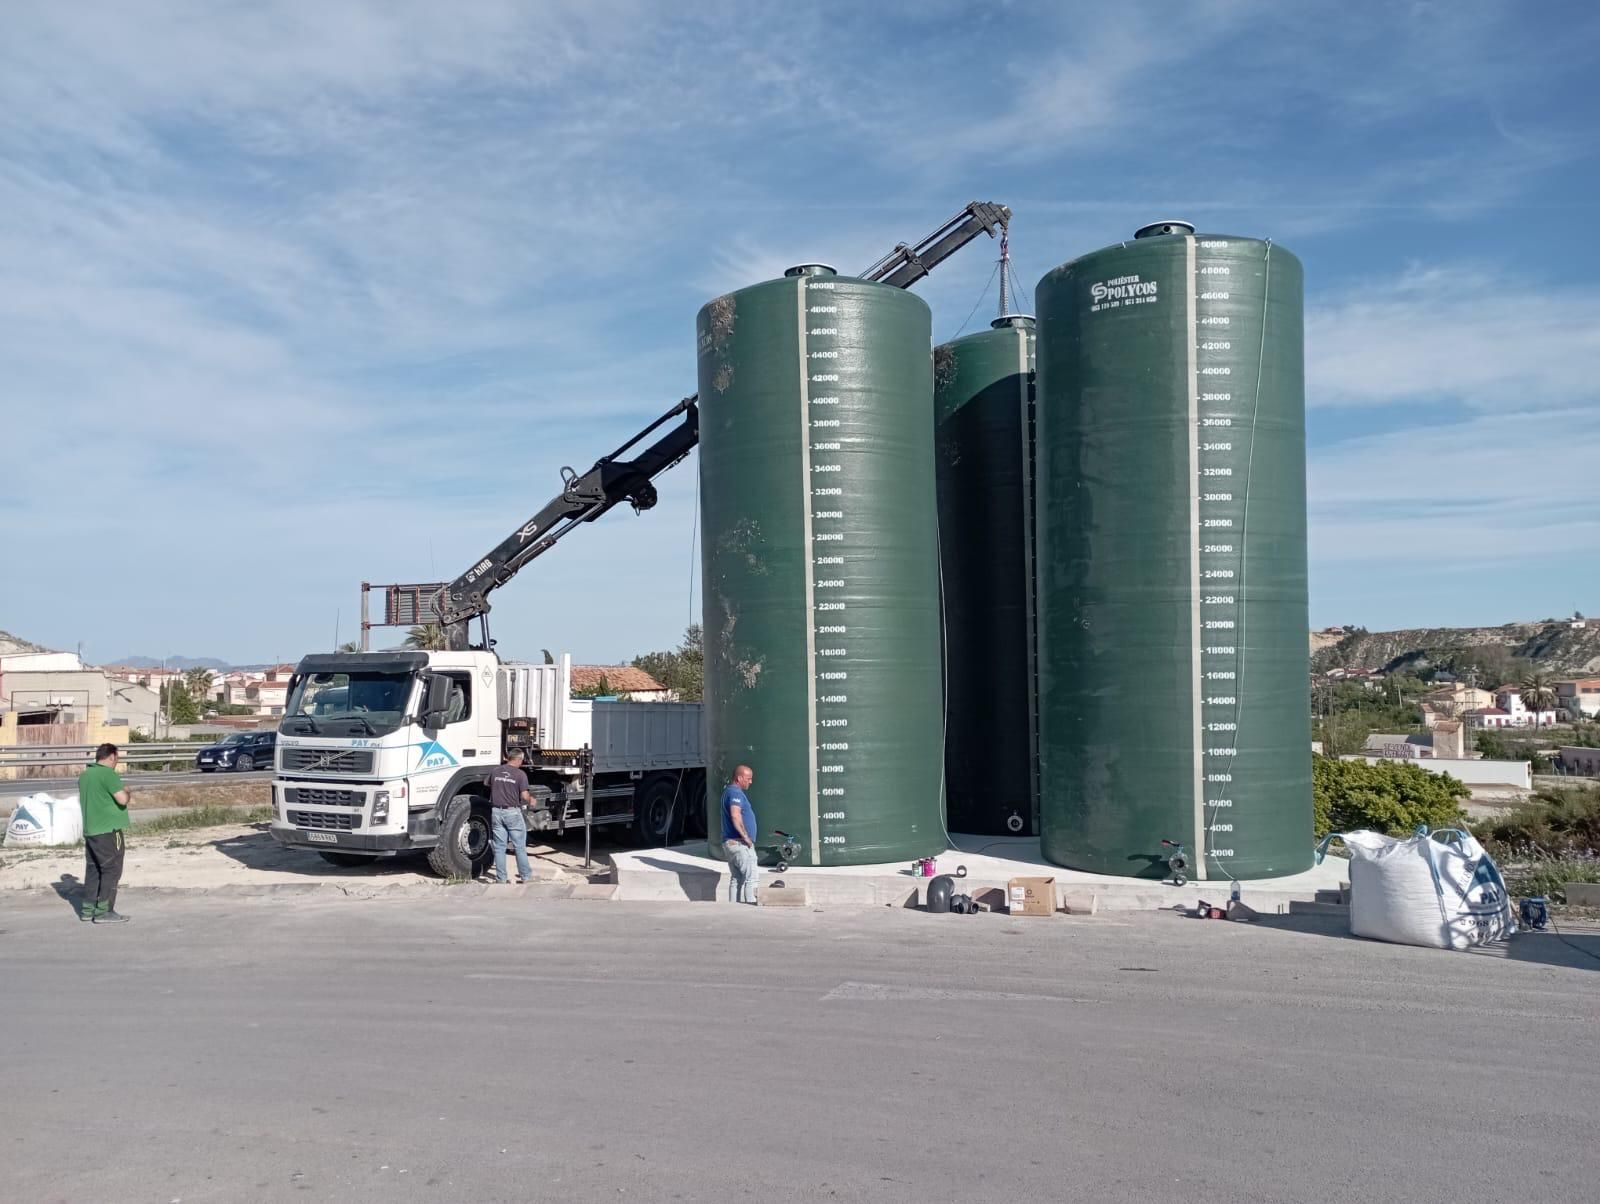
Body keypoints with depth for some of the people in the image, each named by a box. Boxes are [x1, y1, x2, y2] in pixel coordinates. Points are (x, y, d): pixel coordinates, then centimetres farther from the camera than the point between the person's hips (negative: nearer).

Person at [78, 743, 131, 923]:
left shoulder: (84, 775, 13)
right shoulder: (109, 774, -15)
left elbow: (80, 800, 26)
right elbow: (122, 799, -21)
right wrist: (126, 791, -2)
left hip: (89, 830, 9)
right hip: (109, 830, -9)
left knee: (93, 869, 15)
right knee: (111, 870, -4)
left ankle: (88, 909, 18)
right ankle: (104, 911, -5)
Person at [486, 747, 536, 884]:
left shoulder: (495, 772, 5)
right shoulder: (520, 774, -9)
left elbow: (489, 786, 19)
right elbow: (524, 795, -14)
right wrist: (531, 798, 7)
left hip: (496, 812, 4)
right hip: (513, 812, -4)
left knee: (499, 847, 8)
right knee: (519, 846, 7)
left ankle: (501, 878, 10)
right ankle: (525, 875, 13)